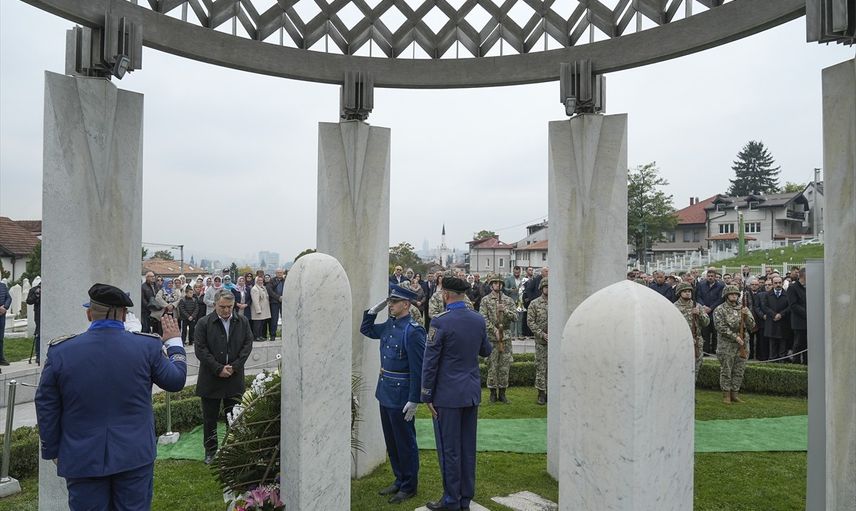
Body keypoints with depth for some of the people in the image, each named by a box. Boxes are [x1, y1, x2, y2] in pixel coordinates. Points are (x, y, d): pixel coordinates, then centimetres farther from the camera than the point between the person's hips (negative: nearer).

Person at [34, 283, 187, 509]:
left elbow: (46, 408, 0)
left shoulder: (60, 351, -8)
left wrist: (53, 451, 13)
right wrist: (174, 343, 18)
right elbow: (176, 381, 4)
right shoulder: (147, 346, -11)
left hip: (82, 459, 1)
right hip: (135, 456, 0)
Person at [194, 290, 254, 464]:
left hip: (235, 378, 2)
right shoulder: (204, 323, -6)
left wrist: (234, 366, -9)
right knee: (210, 418, 10)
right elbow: (200, 350, -10)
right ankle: (210, 451, 24)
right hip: (211, 379, -2)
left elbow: (248, 345, 1)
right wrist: (218, 369, -15)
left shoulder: (242, 321, 3)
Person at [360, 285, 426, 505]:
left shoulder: (413, 331, -19)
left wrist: (414, 400, -19)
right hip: (385, 392, 8)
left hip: (401, 395, -8)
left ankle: (409, 486, 22)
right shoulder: (389, 324, 5)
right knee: (391, 440, 18)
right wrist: (375, 309, 6)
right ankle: (399, 480, 34)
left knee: (405, 442, 6)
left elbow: (418, 369, -19)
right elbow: (366, 330, 22)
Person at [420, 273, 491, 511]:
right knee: (468, 447, 14)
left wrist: (427, 396, -5)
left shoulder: (440, 322, -16)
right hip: (472, 393, 6)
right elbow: (486, 351, 16)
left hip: (448, 395, -6)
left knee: (449, 449, 5)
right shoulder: (479, 320, 1)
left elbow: (430, 362, -13)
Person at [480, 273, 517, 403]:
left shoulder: (508, 300, 10)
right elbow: (483, 318, -6)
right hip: (491, 337, -2)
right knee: (492, 366, 1)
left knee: (505, 366, 5)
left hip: (506, 337, 2)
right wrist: (494, 329, -16)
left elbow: (515, 317, 2)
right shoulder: (486, 300, 2)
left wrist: (505, 310, -15)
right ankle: (493, 392, 11)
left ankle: (502, 392, 15)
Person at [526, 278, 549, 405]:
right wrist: (542, 334, -12)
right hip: (541, 341, -2)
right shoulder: (534, 304, 0)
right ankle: (541, 393, 9)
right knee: (541, 367, 1)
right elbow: (530, 321, -4)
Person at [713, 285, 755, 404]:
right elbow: (721, 327, -12)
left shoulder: (744, 308, 11)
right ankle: (726, 394, 8)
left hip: (742, 345, 4)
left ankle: (735, 393, 18)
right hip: (726, 345, -4)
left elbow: (752, 325, 4)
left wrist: (746, 315, -14)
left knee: (739, 371, 9)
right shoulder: (720, 310, -3)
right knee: (726, 371, 1)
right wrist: (735, 337, -18)